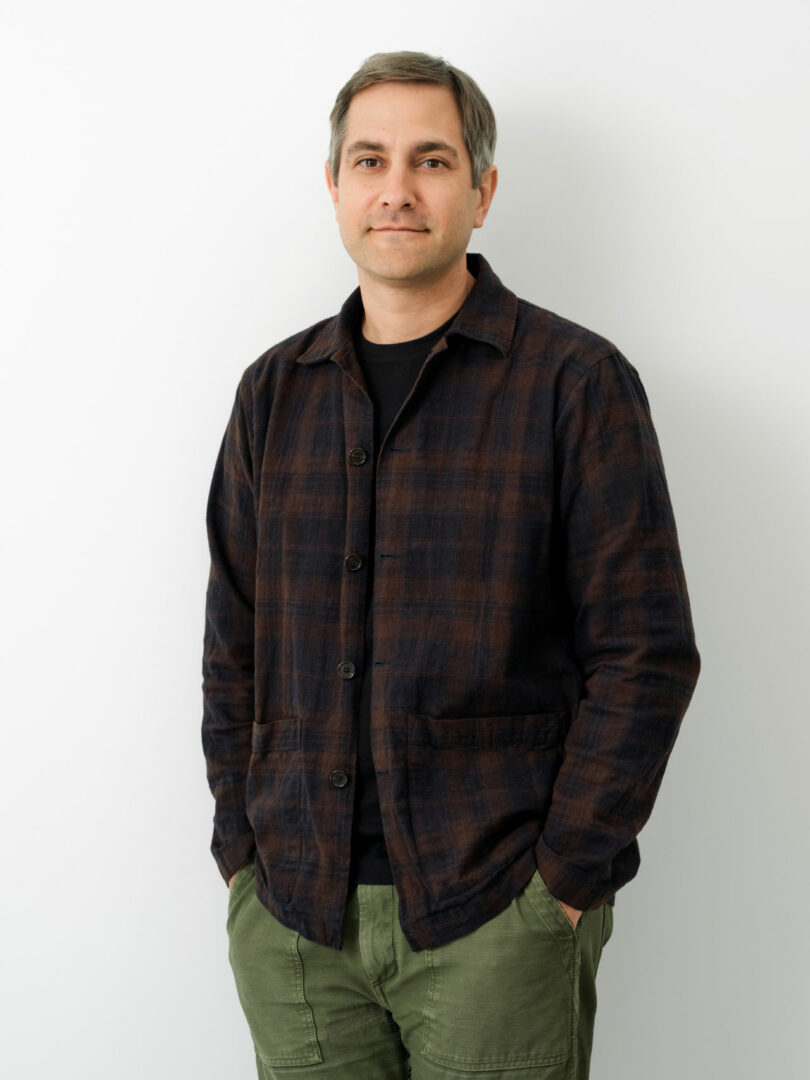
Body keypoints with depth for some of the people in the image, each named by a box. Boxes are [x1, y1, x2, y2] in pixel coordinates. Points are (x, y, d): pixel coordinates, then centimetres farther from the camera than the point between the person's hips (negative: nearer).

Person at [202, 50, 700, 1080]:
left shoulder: (578, 383, -4)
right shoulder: (274, 392, 8)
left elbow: (645, 654, -7)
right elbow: (234, 646, 11)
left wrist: (564, 881, -10)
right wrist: (245, 856, 4)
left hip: (495, 920, -3)